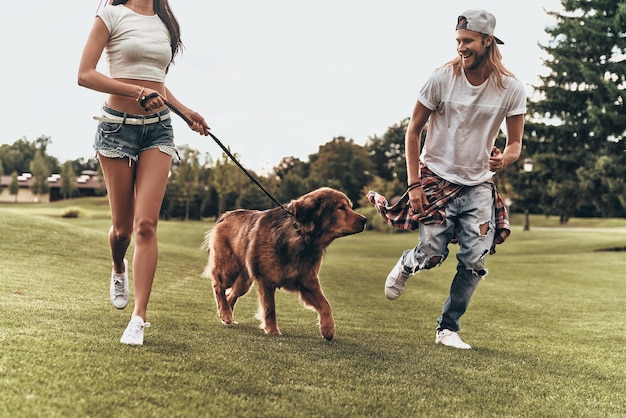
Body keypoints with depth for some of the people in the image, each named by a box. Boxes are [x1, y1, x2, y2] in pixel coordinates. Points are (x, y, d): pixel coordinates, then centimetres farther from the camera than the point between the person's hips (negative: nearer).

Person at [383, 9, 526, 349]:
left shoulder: (511, 88, -7)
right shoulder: (441, 78, -11)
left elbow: (515, 144, 1)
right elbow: (413, 131, -4)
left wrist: (504, 159, -24)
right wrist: (413, 184, -10)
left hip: (479, 184, 2)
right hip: (437, 177, -2)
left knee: (474, 261, -4)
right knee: (433, 253, -9)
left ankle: (448, 329, 13)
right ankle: (405, 266, 28)